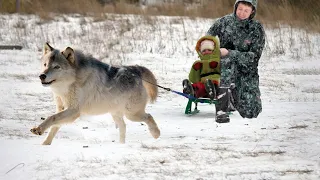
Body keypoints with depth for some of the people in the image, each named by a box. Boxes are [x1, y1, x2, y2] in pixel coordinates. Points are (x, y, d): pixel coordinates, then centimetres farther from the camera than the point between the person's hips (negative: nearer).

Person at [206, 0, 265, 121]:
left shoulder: (257, 29, -6)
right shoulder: (225, 21, -2)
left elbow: (253, 57, -13)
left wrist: (229, 53, -22)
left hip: (246, 72, 0)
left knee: (250, 113, -9)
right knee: (228, 62, -38)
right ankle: (221, 108, -38)